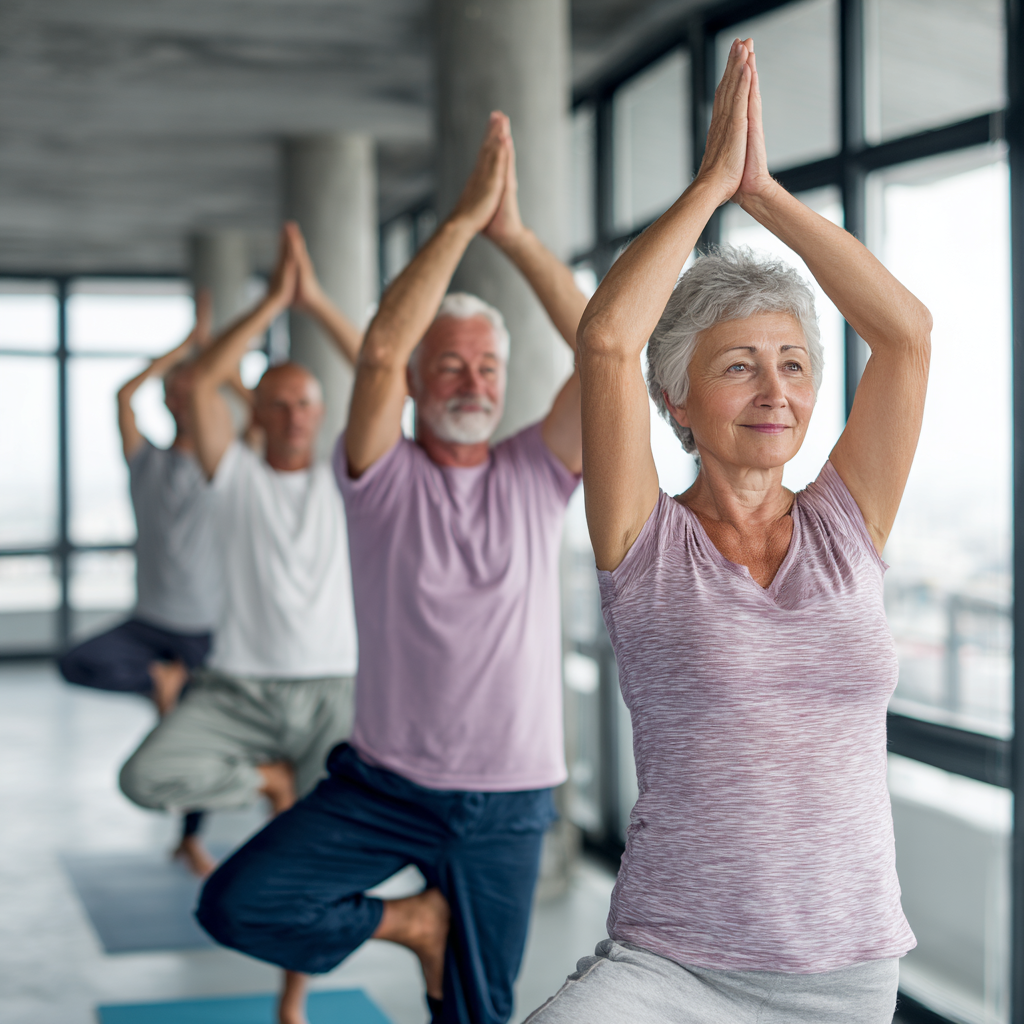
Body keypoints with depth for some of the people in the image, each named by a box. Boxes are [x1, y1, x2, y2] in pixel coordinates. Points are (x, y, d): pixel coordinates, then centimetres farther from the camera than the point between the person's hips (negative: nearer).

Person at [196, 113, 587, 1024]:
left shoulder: (537, 475, 0)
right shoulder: (383, 476, -5)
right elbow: (380, 350, -23)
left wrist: (515, 234, -19)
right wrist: (463, 219, -24)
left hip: (506, 802, 1)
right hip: (384, 783, -1)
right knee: (237, 904, -17)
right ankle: (411, 921, 6)